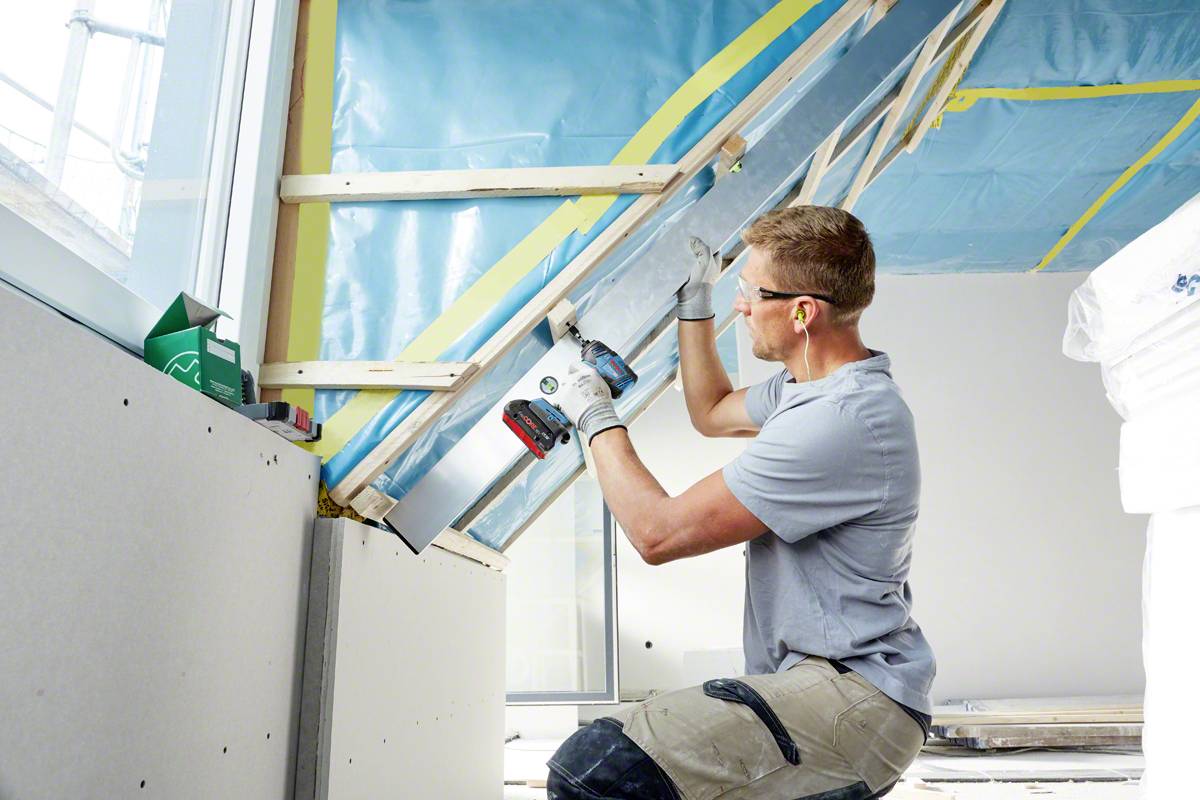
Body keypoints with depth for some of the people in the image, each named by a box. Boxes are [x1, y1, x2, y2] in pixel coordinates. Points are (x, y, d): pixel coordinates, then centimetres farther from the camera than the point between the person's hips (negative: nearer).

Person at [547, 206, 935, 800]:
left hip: (854, 702, -10)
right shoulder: (813, 387, 10)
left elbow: (658, 532, -20)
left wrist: (598, 420, -5)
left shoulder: (843, 421, -23)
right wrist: (695, 304, 22)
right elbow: (712, 413, 29)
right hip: (820, 681, 10)